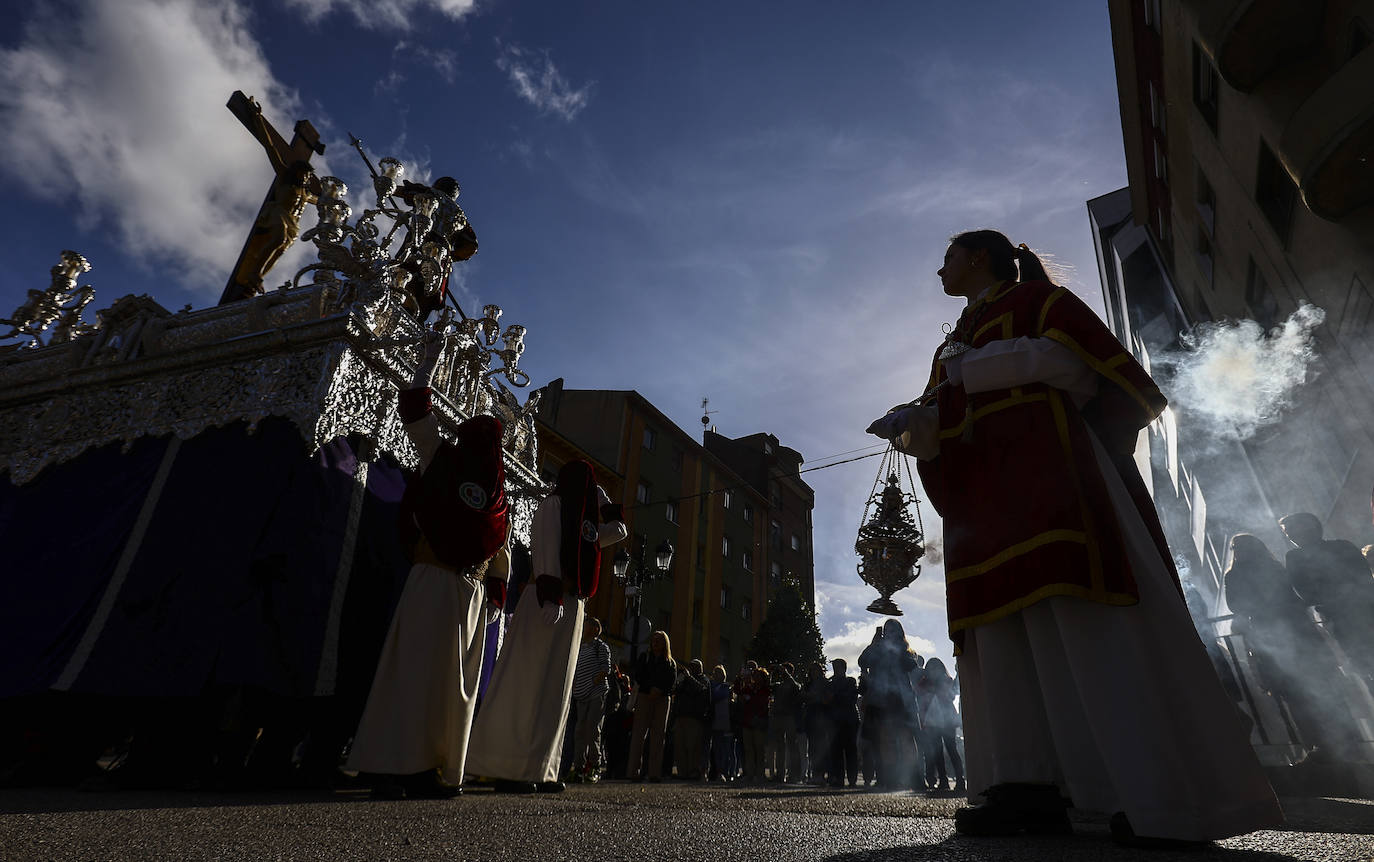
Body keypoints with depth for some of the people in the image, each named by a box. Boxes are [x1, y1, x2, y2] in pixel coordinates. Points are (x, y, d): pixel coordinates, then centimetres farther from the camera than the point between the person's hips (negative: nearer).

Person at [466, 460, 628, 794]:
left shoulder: (584, 519, 20)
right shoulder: (553, 505, -2)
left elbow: (618, 530, 30)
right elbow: (547, 549, -13)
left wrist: (603, 499, 20)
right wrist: (551, 596, -22)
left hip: (572, 604, 9)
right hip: (546, 601, -8)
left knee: (555, 688, 7)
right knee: (527, 681, -7)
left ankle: (539, 769, 12)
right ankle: (507, 769, -3)